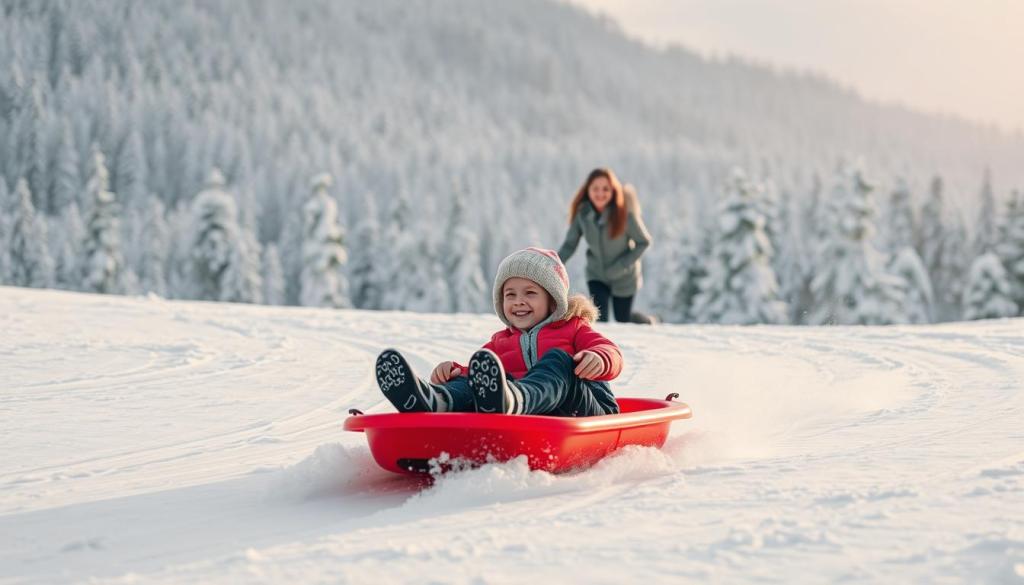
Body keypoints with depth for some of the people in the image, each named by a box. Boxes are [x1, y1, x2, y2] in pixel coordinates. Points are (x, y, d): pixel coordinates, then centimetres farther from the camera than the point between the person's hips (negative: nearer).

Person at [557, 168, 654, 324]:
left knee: (623, 320, 15)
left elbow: (644, 242, -15)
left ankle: (650, 324, 47)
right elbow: (569, 244, -10)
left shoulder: (625, 213, -26)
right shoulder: (582, 213, -18)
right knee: (599, 317, -16)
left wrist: (622, 265, -23)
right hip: (597, 275, 2)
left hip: (623, 277, -2)